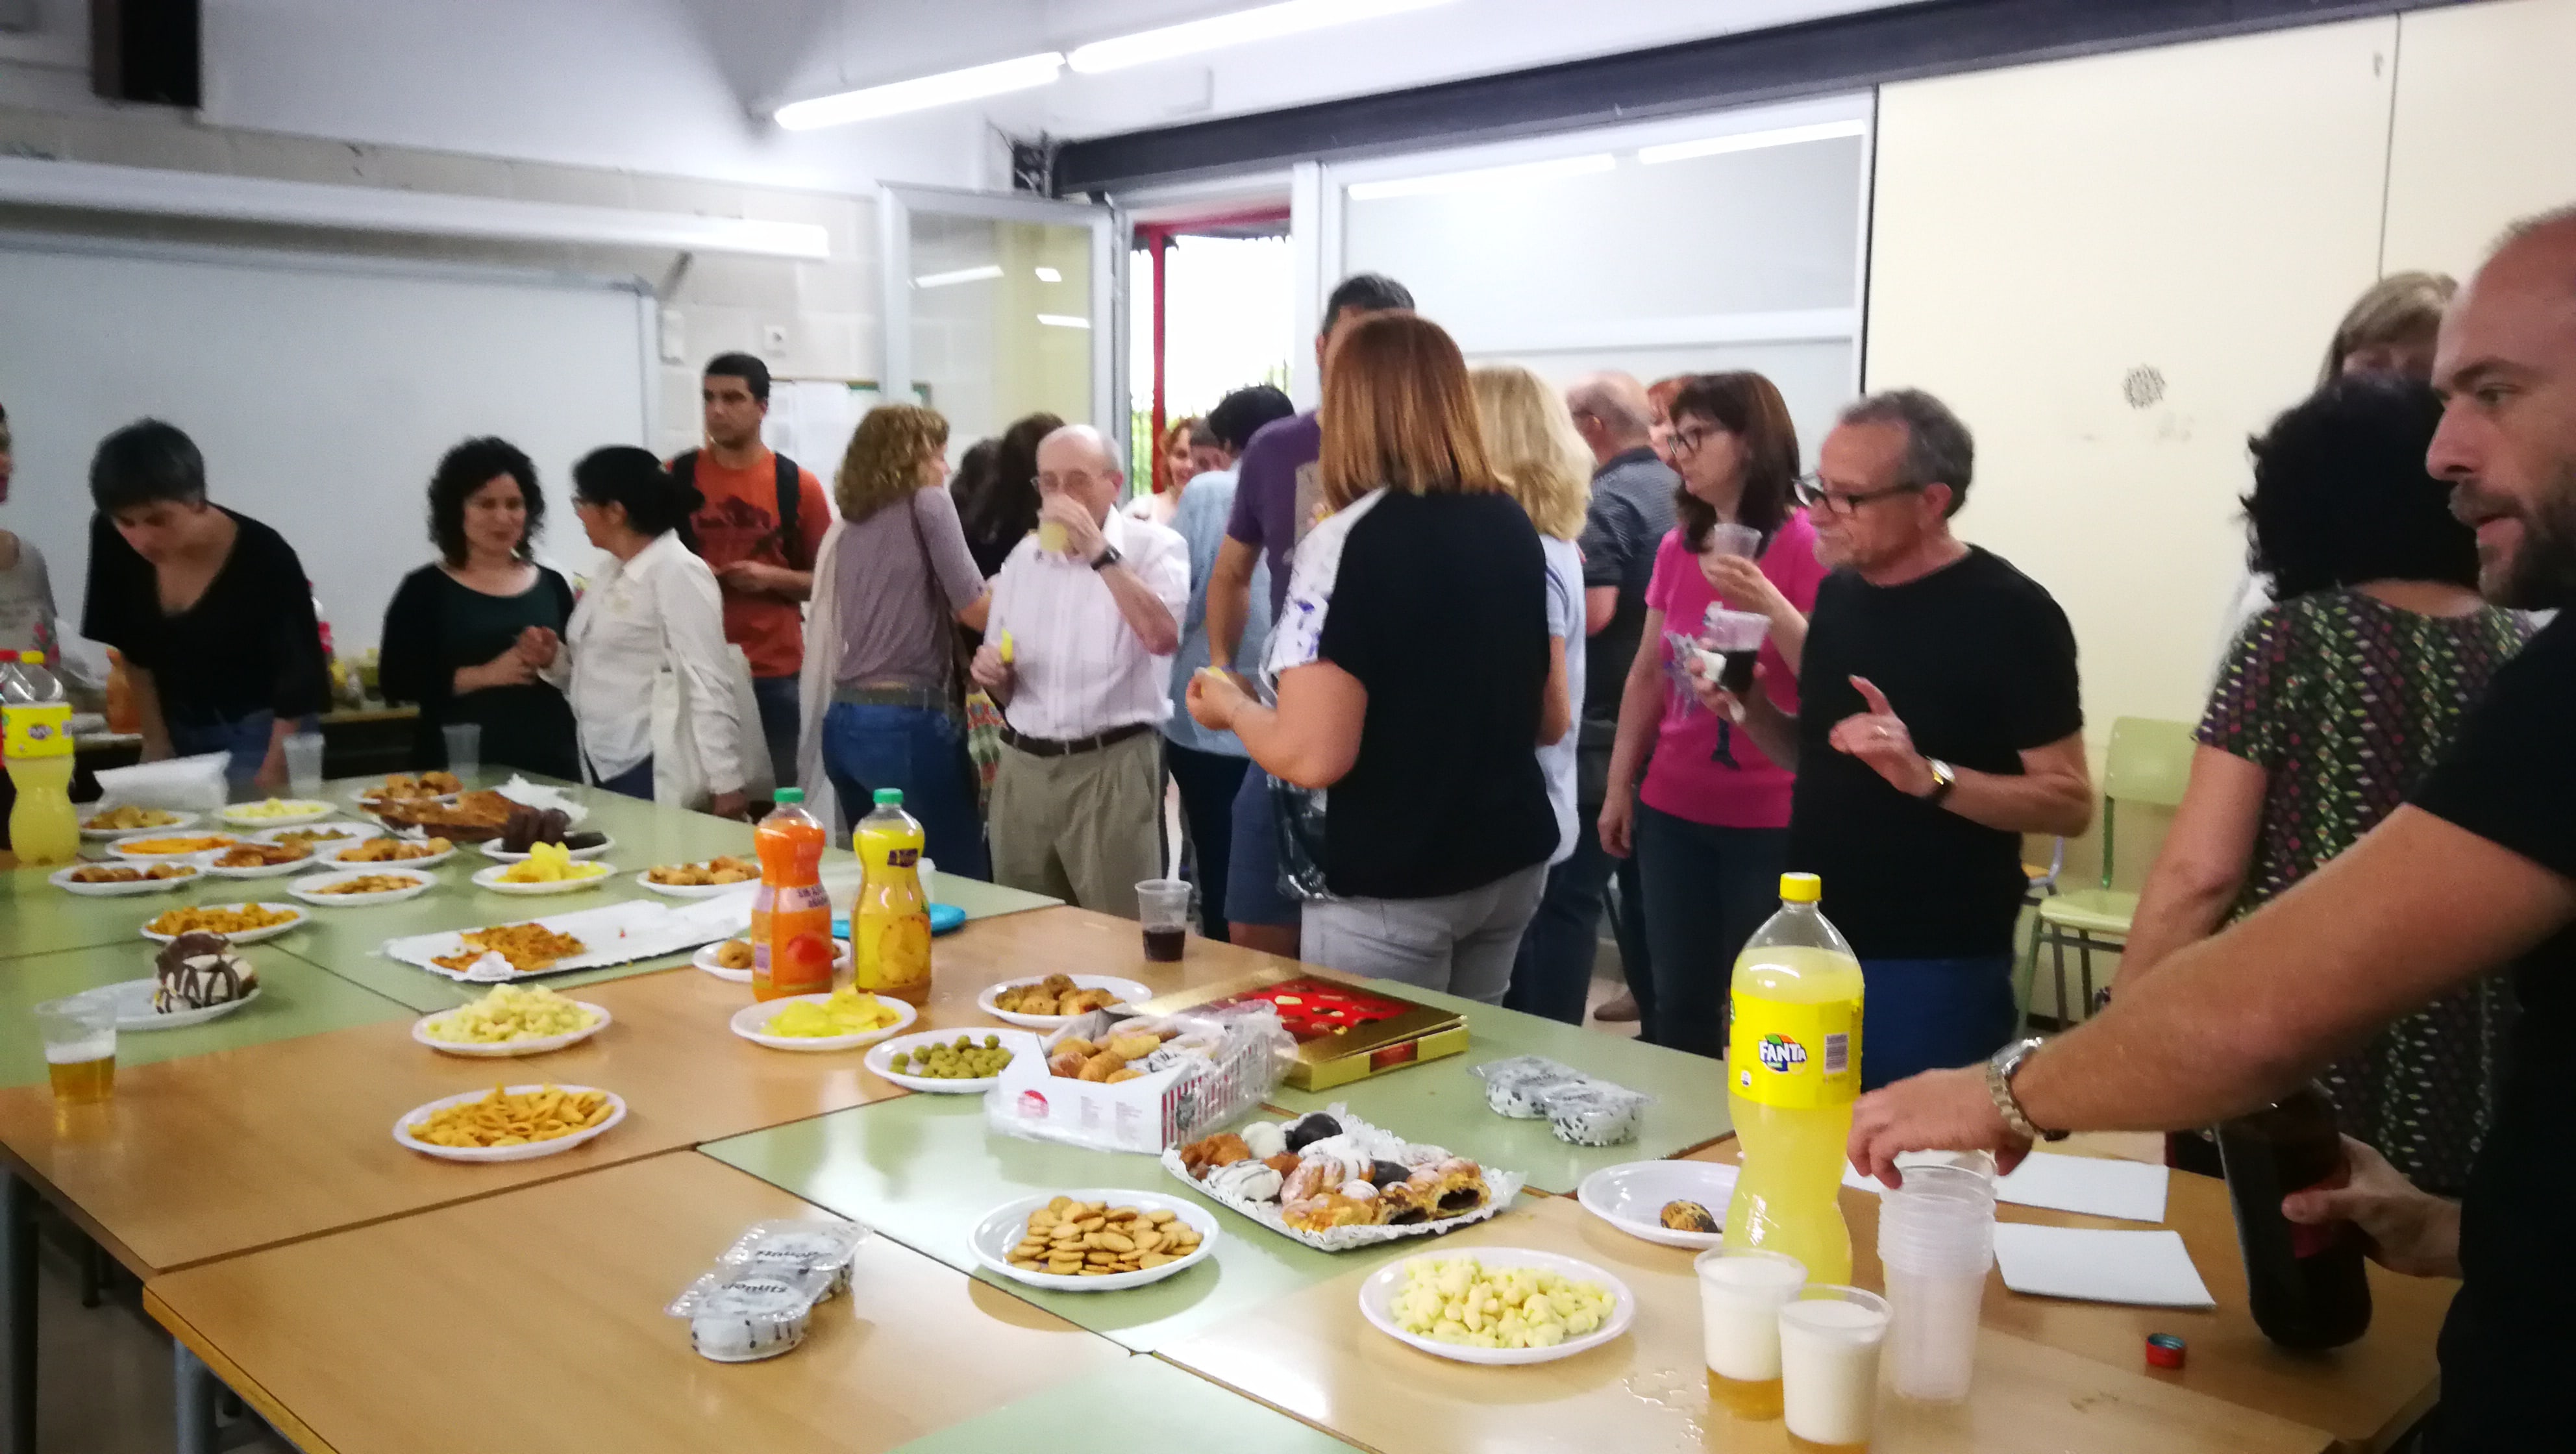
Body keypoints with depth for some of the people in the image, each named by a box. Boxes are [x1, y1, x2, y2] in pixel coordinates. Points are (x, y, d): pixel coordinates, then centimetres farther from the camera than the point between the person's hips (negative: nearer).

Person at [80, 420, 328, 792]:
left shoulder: (265, 559, -25)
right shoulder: (112, 541, -11)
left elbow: (298, 687, -20)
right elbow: (133, 649, 4)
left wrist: (268, 783, -21)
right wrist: (156, 741, 6)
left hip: (264, 737, -5)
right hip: (182, 738, 5)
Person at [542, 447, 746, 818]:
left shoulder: (678, 573, -11)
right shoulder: (611, 575, 13)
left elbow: (708, 684, -16)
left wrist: (725, 783, -19)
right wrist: (555, 661, 1)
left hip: (654, 773, -8)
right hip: (605, 765, 8)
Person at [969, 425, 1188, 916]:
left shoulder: (1154, 546, -3)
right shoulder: (1023, 557, 14)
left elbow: (1163, 637, -23)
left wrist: (1099, 551, -21)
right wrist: (992, 673, -2)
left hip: (1111, 766, -5)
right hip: (1023, 767, 5)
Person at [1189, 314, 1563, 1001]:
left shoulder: (1349, 541, -17)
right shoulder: (1515, 527, 4)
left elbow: (1312, 757, -22)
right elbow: (1553, 718, 12)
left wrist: (1231, 706, -3)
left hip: (1391, 885, -7)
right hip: (1512, 861, 7)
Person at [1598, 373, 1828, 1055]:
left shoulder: (1805, 546, -10)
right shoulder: (1676, 545, 7)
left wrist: (1770, 605, -28)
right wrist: (1619, 785, 14)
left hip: (1769, 819, -5)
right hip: (1672, 809, 6)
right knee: (1677, 1003, 11)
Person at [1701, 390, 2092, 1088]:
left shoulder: (2009, 614, -14)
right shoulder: (1839, 591, 6)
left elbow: (2070, 802, -14)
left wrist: (1928, 777, -28)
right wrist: (1751, 710, -3)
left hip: (1933, 966, -6)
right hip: (1813, 942, 7)